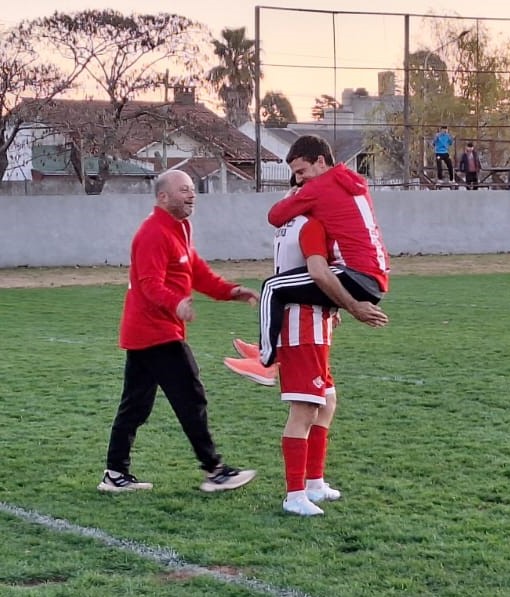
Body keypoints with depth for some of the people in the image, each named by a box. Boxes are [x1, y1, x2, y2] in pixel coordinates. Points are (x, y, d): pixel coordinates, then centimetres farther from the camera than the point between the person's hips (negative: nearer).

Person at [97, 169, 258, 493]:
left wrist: (231, 291, 3)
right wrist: (176, 304, -44)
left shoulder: (178, 230, 18)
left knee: (135, 404, 11)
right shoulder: (154, 233, -16)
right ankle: (215, 471, -1)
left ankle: (116, 473, 14)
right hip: (158, 333, -11)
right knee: (192, 399, -6)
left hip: (141, 333, 11)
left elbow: (198, 273, 17)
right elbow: (151, 284, -26)